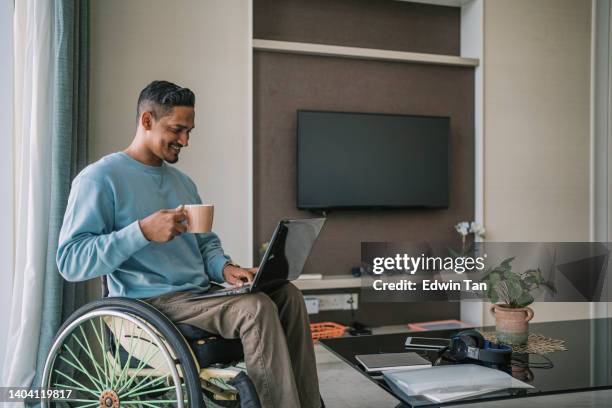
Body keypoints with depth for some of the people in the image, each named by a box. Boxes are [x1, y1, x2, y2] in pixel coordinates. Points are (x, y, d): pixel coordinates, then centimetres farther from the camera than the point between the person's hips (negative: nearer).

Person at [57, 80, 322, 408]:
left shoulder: (182, 181, 18)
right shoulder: (99, 179, -6)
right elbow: (70, 262, -14)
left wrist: (225, 268, -2)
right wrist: (143, 231, -25)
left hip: (200, 292, 8)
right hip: (149, 303, -8)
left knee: (287, 294, -9)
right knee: (256, 308, -27)